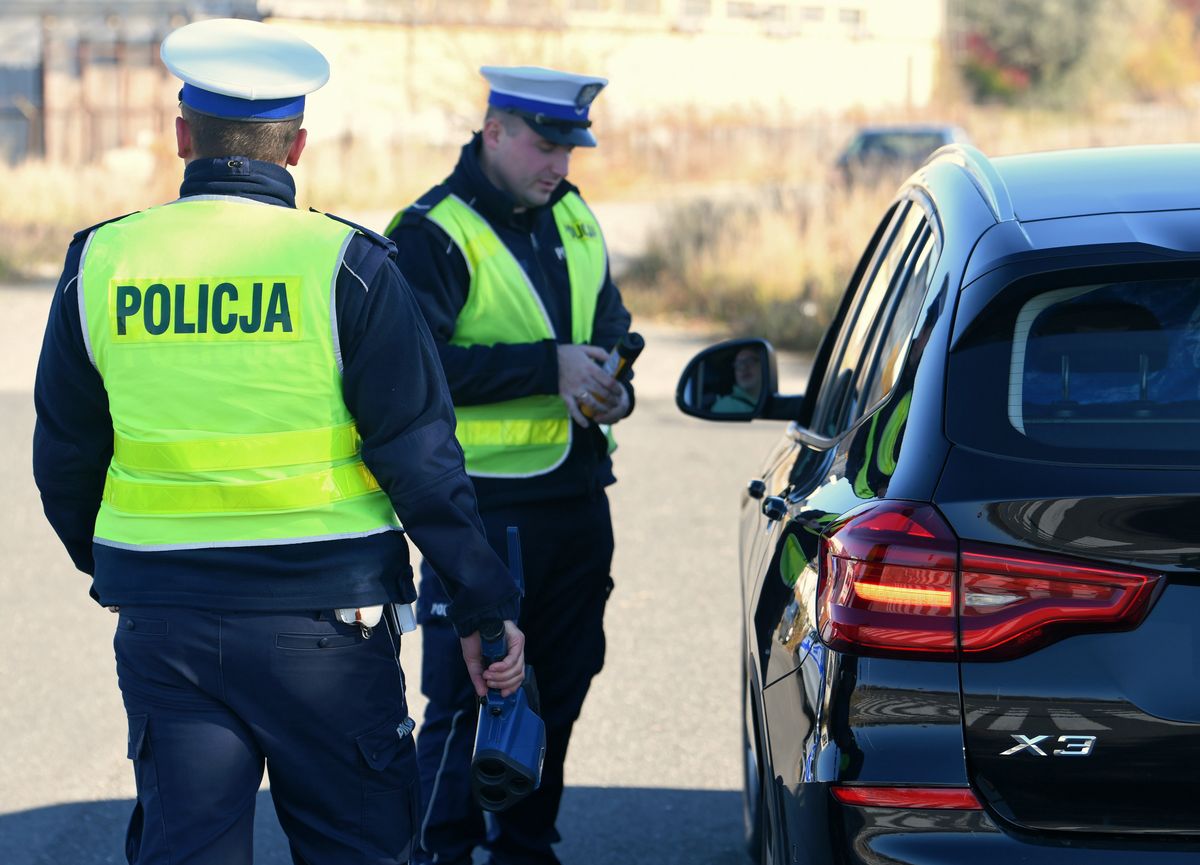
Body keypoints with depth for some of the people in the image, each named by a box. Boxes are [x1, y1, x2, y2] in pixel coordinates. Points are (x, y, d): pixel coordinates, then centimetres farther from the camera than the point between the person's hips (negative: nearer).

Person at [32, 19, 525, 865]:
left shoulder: (100, 263, 2)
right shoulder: (344, 265, -8)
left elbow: (65, 458, 10)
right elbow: (420, 456, -8)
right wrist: (484, 605, 0)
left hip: (162, 624, 3)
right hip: (321, 615, -3)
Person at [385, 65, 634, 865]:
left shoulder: (573, 219, 12)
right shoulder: (434, 234, -11)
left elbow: (611, 323, 20)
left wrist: (612, 387, -3)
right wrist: (548, 367, -22)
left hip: (578, 498, 7)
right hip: (483, 506, -7)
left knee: (557, 693, 14)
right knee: (466, 700, -5)